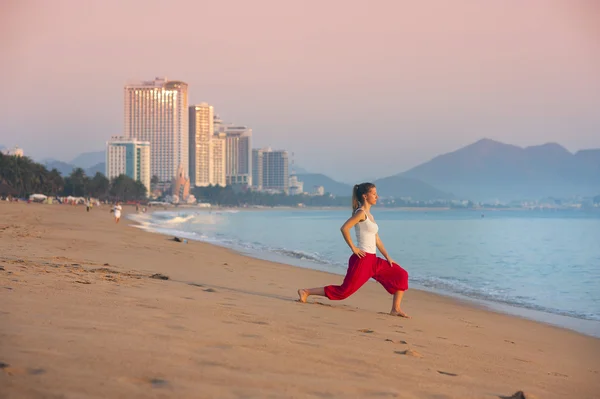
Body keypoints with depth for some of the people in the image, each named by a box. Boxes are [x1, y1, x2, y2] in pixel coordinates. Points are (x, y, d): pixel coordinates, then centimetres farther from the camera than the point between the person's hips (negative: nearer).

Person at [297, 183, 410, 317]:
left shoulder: (369, 215, 17)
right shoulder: (361, 213, -11)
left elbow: (376, 239, 19)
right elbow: (344, 228, -24)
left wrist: (388, 257, 14)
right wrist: (353, 248, -18)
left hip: (373, 260, 9)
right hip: (362, 259, -9)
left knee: (401, 275, 5)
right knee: (344, 290, -7)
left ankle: (395, 309, 7)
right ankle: (306, 292, 3)